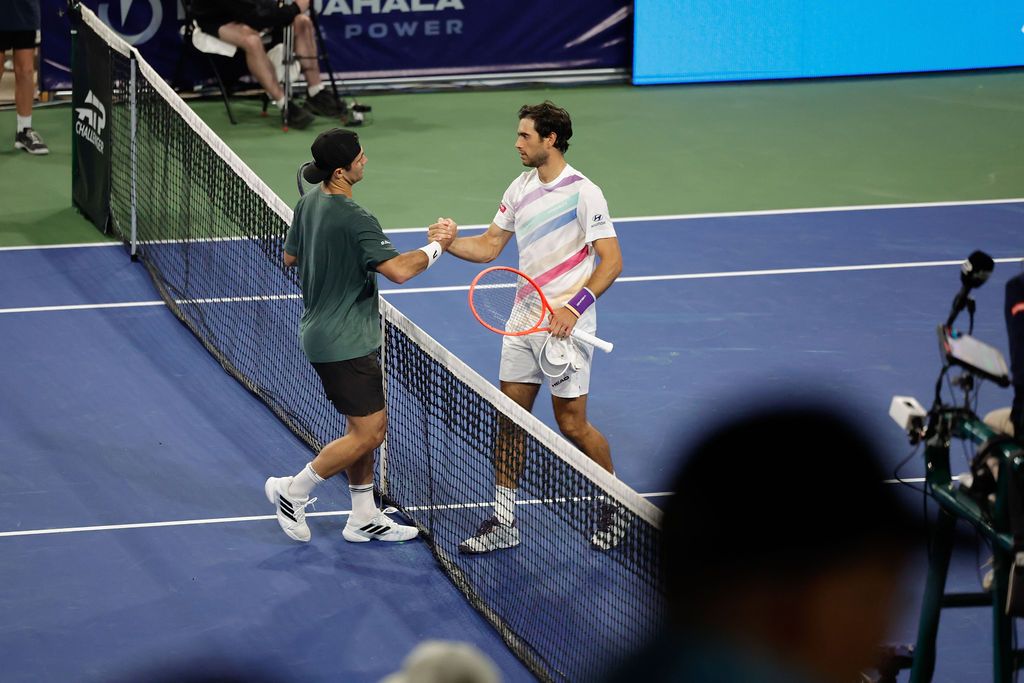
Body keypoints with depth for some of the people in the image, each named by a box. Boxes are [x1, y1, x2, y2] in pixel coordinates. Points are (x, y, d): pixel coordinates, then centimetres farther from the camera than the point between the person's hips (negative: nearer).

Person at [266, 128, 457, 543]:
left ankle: (364, 518, 22)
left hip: (322, 333, 10)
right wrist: (436, 246, -16)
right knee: (369, 431, -3)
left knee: (365, 427, 16)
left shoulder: (310, 202, 3)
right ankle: (292, 492, 8)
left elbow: (291, 256, 17)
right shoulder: (354, 219, -26)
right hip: (344, 344, -10)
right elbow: (398, 270, -31)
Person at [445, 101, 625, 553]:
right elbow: (489, 246, 15)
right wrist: (450, 243, -5)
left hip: (566, 325, -7)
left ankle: (615, 505, 20)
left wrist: (573, 307, -26)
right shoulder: (521, 188, 9)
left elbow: (611, 261, -16)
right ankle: (503, 522, 10)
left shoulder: (582, 193, -14)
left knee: (571, 423, -1)